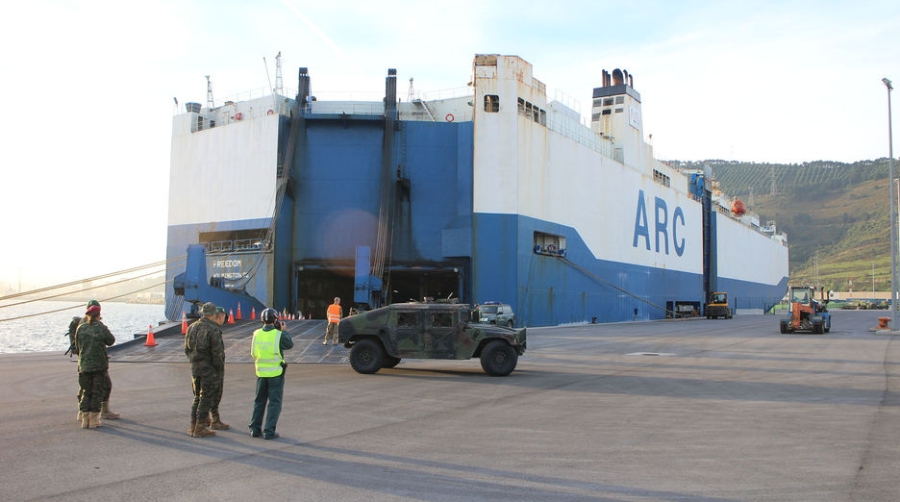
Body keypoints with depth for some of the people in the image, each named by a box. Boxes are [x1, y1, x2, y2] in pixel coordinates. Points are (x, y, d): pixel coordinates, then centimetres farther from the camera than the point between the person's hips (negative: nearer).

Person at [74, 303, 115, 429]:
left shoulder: (81, 328, -2)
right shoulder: (102, 328, -10)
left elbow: (77, 346, 8)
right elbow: (111, 341, 4)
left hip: (84, 365, 3)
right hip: (99, 366, -3)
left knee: (85, 392, 12)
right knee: (97, 392, 6)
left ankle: (85, 419, 9)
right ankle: (93, 419, 6)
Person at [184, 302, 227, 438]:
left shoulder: (192, 327, 8)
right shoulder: (213, 330, -16)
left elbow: (187, 349, 13)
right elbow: (217, 353, -17)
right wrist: (220, 368, -6)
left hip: (195, 369, 7)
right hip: (210, 370, -7)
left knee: (197, 397, 17)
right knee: (206, 398, 1)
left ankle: (193, 426, 20)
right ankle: (200, 428, 3)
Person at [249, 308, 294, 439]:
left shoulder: (256, 334, -3)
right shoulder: (279, 335, -14)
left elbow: (253, 353, 10)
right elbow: (290, 344, 3)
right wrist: (283, 331, 13)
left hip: (261, 373, 4)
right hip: (276, 373, -4)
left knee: (259, 402, 17)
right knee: (274, 403, 5)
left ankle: (255, 429, 21)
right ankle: (269, 431, 2)